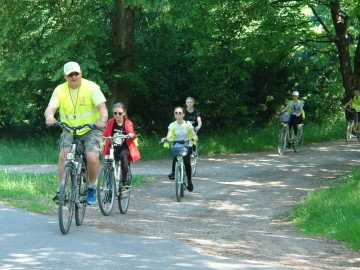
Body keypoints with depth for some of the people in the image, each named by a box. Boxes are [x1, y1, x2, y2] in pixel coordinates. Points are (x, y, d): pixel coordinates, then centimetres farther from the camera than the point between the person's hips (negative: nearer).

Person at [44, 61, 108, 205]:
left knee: (92, 158, -23)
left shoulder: (91, 87, -8)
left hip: (91, 130, -2)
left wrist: (102, 120, -39)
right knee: (63, 155, -23)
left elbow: (102, 107, -17)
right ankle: (61, 190, -18)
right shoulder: (60, 90, -1)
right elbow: (50, 108, -13)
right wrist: (49, 116, -38)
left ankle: (92, 187, 2)